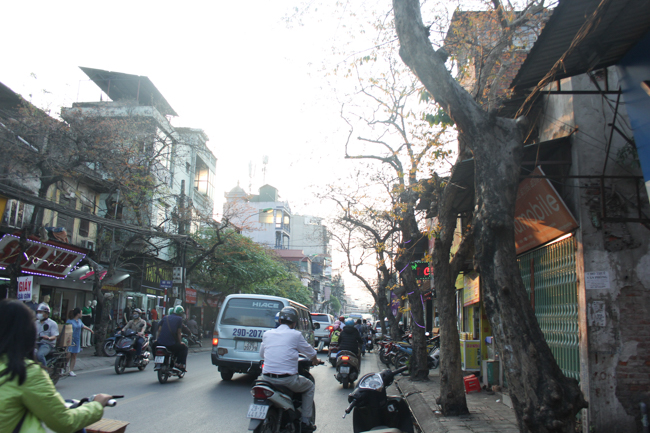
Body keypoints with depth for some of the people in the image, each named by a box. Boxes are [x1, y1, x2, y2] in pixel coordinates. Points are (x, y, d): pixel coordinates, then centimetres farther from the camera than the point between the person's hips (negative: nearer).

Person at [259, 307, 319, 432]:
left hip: (267, 378, 5)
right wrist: (315, 360, 30)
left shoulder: (267, 334, 7)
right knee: (310, 387, 22)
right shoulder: (295, 335, -5)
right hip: (288, 379, -4)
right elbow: (310, 352, 7)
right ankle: (306, 421, 16)